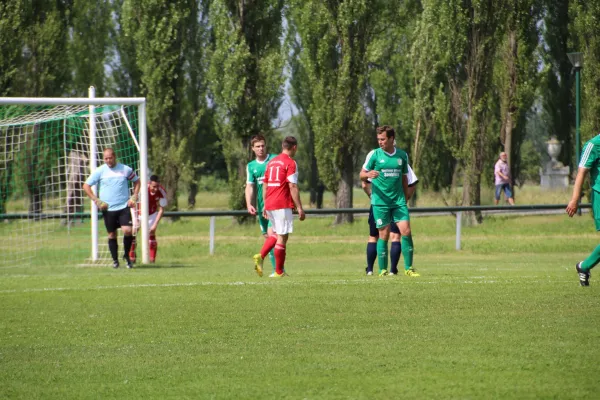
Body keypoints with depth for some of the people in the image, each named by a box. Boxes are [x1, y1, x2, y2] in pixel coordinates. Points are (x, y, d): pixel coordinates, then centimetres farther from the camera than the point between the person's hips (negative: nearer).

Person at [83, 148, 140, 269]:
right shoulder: (100, 171, 0)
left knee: (127, 230, -16)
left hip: (124, 207, -1)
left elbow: (137, 181, 17)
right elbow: (86, 186, 4)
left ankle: (127, 255, 7)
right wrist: (97, 201, -4)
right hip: (108, 209, 1)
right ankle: (115, 260, 18)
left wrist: (134, 197, 4)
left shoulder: (125, 169, 2)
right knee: (112, 235, 4)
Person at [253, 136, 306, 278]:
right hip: (282, 205, -7)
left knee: (276, 233, 20)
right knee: (282, 237, -1)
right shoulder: (290, 163, -8)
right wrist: (299, 208, -13)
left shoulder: (272, 162, 14)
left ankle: (260, 256, -1)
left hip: (269, 204, 7)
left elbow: (265, 185, 17)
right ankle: (279, 271, 1)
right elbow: (293, 187, -14)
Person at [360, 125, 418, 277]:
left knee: (406, 232, -7)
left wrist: (405, 198, 16)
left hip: (398, 201, 2)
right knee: (384, 235, -2)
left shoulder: (402, 155, 8)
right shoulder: (374, 154, 0)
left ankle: (408, 268, 0)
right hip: (380, 202, -2)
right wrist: (368, 174, -22)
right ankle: (382, 270, 6)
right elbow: (362, 175, 1)